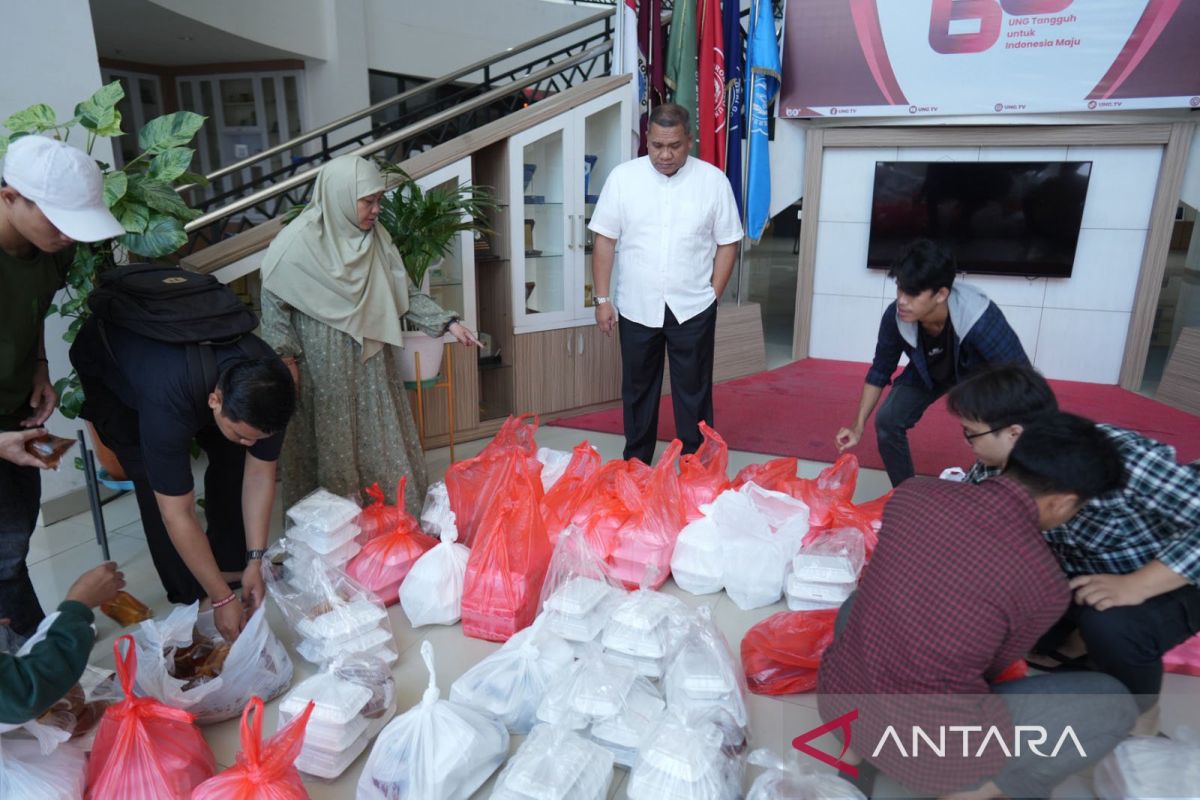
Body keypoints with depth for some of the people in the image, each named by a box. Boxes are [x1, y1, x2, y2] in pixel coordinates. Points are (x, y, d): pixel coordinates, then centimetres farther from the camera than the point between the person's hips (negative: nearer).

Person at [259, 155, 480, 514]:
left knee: (381, 441, 11)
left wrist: (448, 322, -3)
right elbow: (274, 302, -6)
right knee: (328, 447, 6)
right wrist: (287, 359, -10)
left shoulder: (377, 237, 2)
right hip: (322, 369, -4)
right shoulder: (298, 241, -13)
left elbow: (405, 293, 6)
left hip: (371, 364, 5)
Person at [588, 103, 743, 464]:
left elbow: (727, 243, 3)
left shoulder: (713, 180, -3)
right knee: (638, 390, 13)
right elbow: (605, 240, 1)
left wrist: (713, 296, -1)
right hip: (636, 308, 1)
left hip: (692, 309, -1)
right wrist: (602, 299, -1)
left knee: (694, 393, 8)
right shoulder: (623, 177, -2)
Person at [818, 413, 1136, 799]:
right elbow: (994, 666, 6)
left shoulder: (913, 492, -4)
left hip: (838, 703, 5)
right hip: (928, 752, -4)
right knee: (1113, 703, 9)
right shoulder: (1047, 585, -13)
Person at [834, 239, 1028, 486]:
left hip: (980, 373, -2)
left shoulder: (981, 319, -43)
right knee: (887, 421, -12)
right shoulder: (895, 317, -31)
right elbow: (880, 371, -14)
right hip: (928, 371, 3)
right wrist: (858, 426, -17)